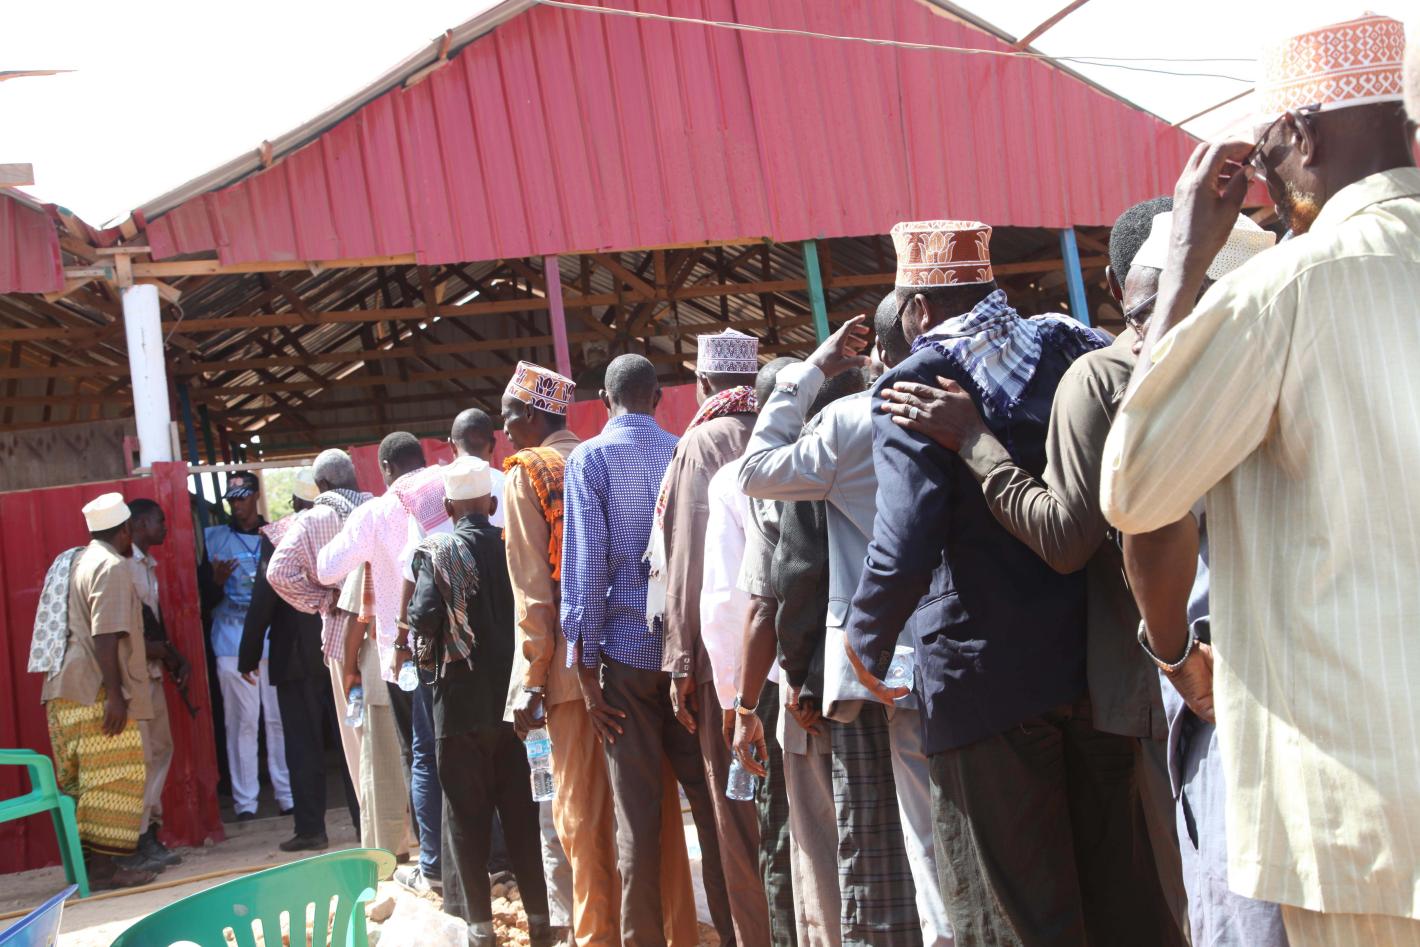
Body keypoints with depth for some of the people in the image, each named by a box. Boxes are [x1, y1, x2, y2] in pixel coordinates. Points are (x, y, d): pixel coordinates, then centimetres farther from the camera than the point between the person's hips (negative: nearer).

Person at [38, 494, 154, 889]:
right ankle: (107, 864, -5)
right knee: (113, 778, -5)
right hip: (95, 692, -9)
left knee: (77, 780, 12)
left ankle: (83, 860, 16)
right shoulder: (113, 567, -9)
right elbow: (105, 636, -18)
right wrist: (115, 694, -20)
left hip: (61, 690, 9)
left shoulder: (71, 562, 19)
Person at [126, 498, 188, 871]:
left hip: (153, 669, 10)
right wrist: (157, 649, -17)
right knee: (140, 753, -9)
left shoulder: (147, 565, 19)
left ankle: (151, 829, 16)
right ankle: (141, 836, -5)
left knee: (160, 748, 11)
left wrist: (175, 657, 7)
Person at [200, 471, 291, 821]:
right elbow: (205, 599, 7)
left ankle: (287, 794, 5)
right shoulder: (213, 538, 10)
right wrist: (217, 581, -13)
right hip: (232, 645, -1)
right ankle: (245, 801, -1)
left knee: (280, 719, -1)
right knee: (241, 721, -5)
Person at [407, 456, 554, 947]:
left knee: (467, 815, 6)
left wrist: (426, 657, 0)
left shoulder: (437, 551, -8)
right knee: (522, 810, 11)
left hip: (461, 701, -3)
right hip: (514, 697, 3)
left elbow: (423, 617, -19)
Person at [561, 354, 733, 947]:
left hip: (625, 648, -2)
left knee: (637, 810, 3)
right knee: (709, 797, 7)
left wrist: (584, 668, -4)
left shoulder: (589, 459, -3)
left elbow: (585, 564, -8)